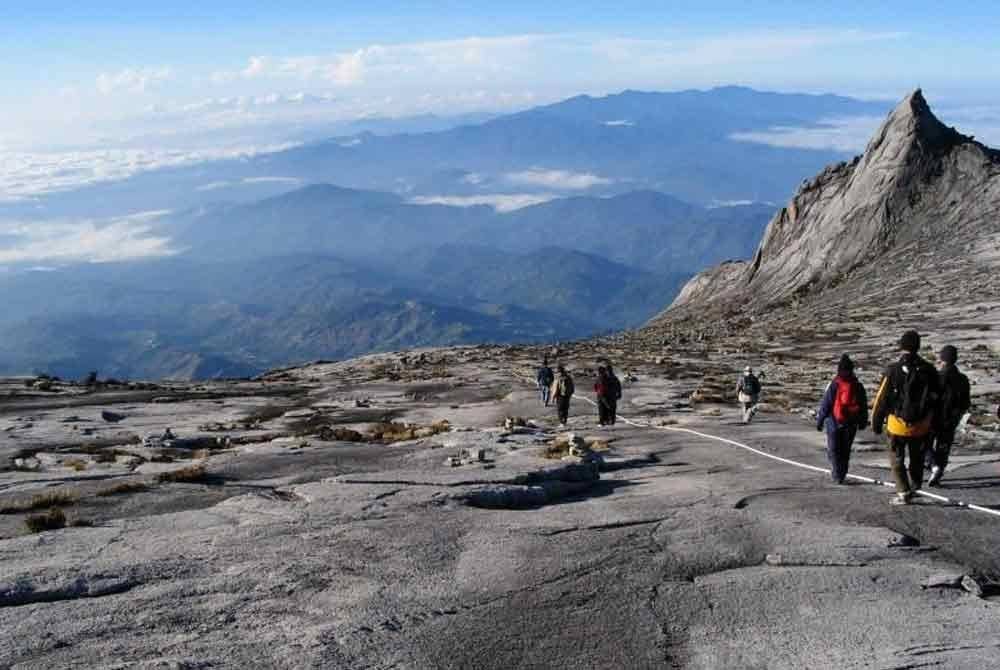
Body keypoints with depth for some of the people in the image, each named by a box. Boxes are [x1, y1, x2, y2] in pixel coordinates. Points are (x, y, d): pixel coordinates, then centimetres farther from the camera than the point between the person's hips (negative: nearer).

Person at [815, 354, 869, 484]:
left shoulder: (833, 385, -13)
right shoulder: (858, 386, 0)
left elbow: (825, 405, -10)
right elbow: (863, 406, 9)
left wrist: (819, 421, 0)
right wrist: (863, 421, 22)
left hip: (834, 423, -3)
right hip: (851, 424, 4)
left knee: (834, 450, 6)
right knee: (846, 450, 15)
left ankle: (837, 475, -2)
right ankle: (841, 474, 20)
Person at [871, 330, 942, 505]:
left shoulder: (893, 370, -14)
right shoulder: (929, 370, -4)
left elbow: (882, 398, -9)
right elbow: (937, 397, 5)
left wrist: (876, 423, 1)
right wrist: (933, 420, 17)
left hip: (898, 425, -3)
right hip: (921, 425, 3)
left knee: (897, 460, 9)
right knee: (917, 458, 22)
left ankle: (904, 492, 2)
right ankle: (915, 485, 36)